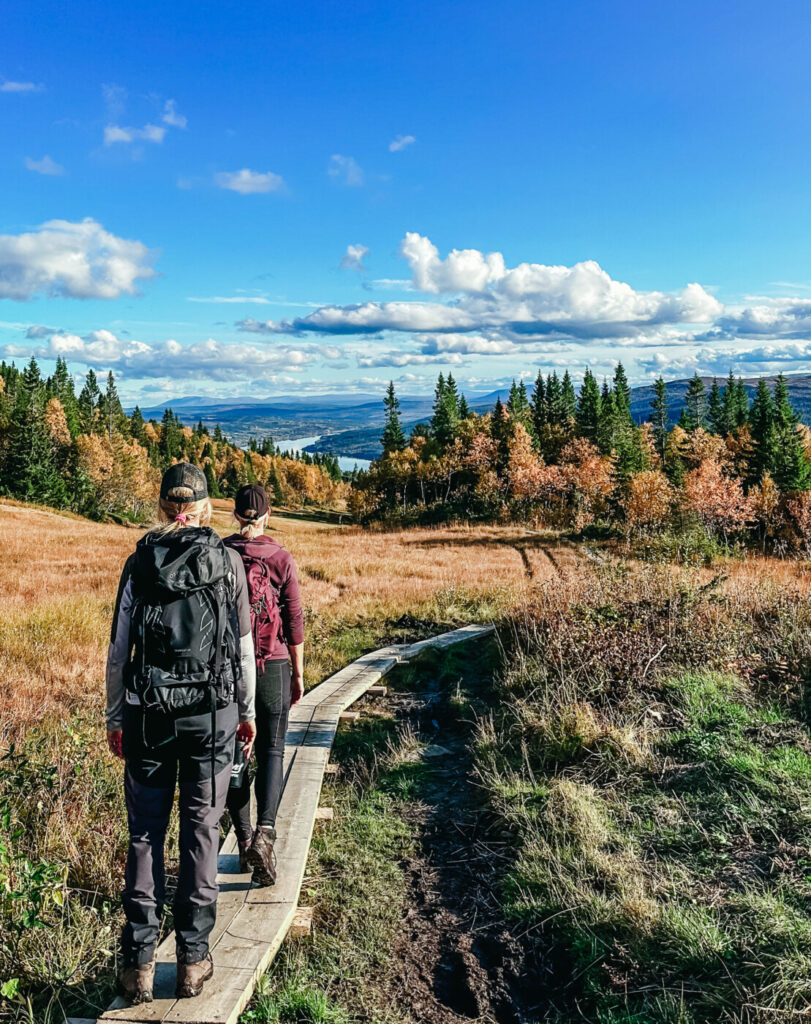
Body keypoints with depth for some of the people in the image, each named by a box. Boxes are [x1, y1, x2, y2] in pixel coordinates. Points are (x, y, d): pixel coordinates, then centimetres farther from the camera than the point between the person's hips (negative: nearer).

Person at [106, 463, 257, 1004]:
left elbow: (118, 649, 3)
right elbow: (244, 645, 0)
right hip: (212, 711, -1)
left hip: (148, 714, 1)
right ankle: (194, 958, 16)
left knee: (145, 832, 10)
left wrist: (115, 717, 12)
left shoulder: (138, 563, 1)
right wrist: (248, 710, 10)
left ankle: (140, 962, 15)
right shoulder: (228, 561, -1)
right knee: (201, 830, 7)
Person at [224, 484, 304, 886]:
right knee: (271, 751, 8)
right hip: (272, 665, -1)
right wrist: (298, 672, 5)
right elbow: (294, 620, -4)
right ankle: (264, 831, -12)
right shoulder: (281, 558, -6)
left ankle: (244, 841, 19)